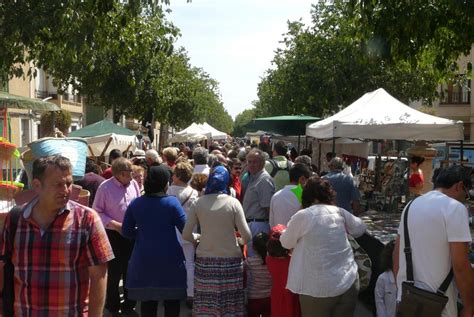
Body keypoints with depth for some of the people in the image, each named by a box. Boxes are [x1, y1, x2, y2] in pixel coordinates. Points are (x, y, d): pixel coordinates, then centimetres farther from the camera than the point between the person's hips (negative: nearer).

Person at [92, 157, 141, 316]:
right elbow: (97, 212, -10)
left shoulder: (134, 184, 0)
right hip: (114, 235, -4)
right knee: (114, 272, 5)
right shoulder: (105, 187, -12)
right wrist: (115, 225, -17)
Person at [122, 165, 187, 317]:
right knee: (171, 301, 10)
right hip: (169, 258, -3)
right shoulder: (172, 202, -11)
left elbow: (126, 231, 3)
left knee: (147, 300, 14)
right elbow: (186, 229, -11)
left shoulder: (135, 203, 0)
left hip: (144, 259, 3)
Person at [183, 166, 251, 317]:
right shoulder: (233, 203, -5)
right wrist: (239, 240, 16)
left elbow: (186, 234, -1)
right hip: (230, 259, -1)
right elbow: (246, 236, -6)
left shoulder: (199, 203, -1)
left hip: (205, 260, 1)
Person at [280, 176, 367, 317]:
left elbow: (286, 243, 5)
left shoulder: (302, 216, -9)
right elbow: (360, 228, 19)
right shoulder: (339, 212, 2)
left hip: (318, 288, -4)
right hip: (348, 282, 4)